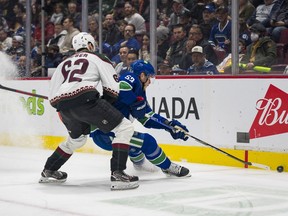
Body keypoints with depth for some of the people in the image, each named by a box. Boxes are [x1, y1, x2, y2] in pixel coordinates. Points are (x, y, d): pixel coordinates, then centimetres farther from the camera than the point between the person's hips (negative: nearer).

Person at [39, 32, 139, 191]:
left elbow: (52, 96, 23)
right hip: (84, 99, -7)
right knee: (125, 128, 0)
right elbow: (112, 89, 7)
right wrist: (102, 108, 21)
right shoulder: (98, 58, 17)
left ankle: (48, 172, 39)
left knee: (76, 138, 34)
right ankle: (117, 175, -14)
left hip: (62, 106, 7)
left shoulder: (64, 63, 31)